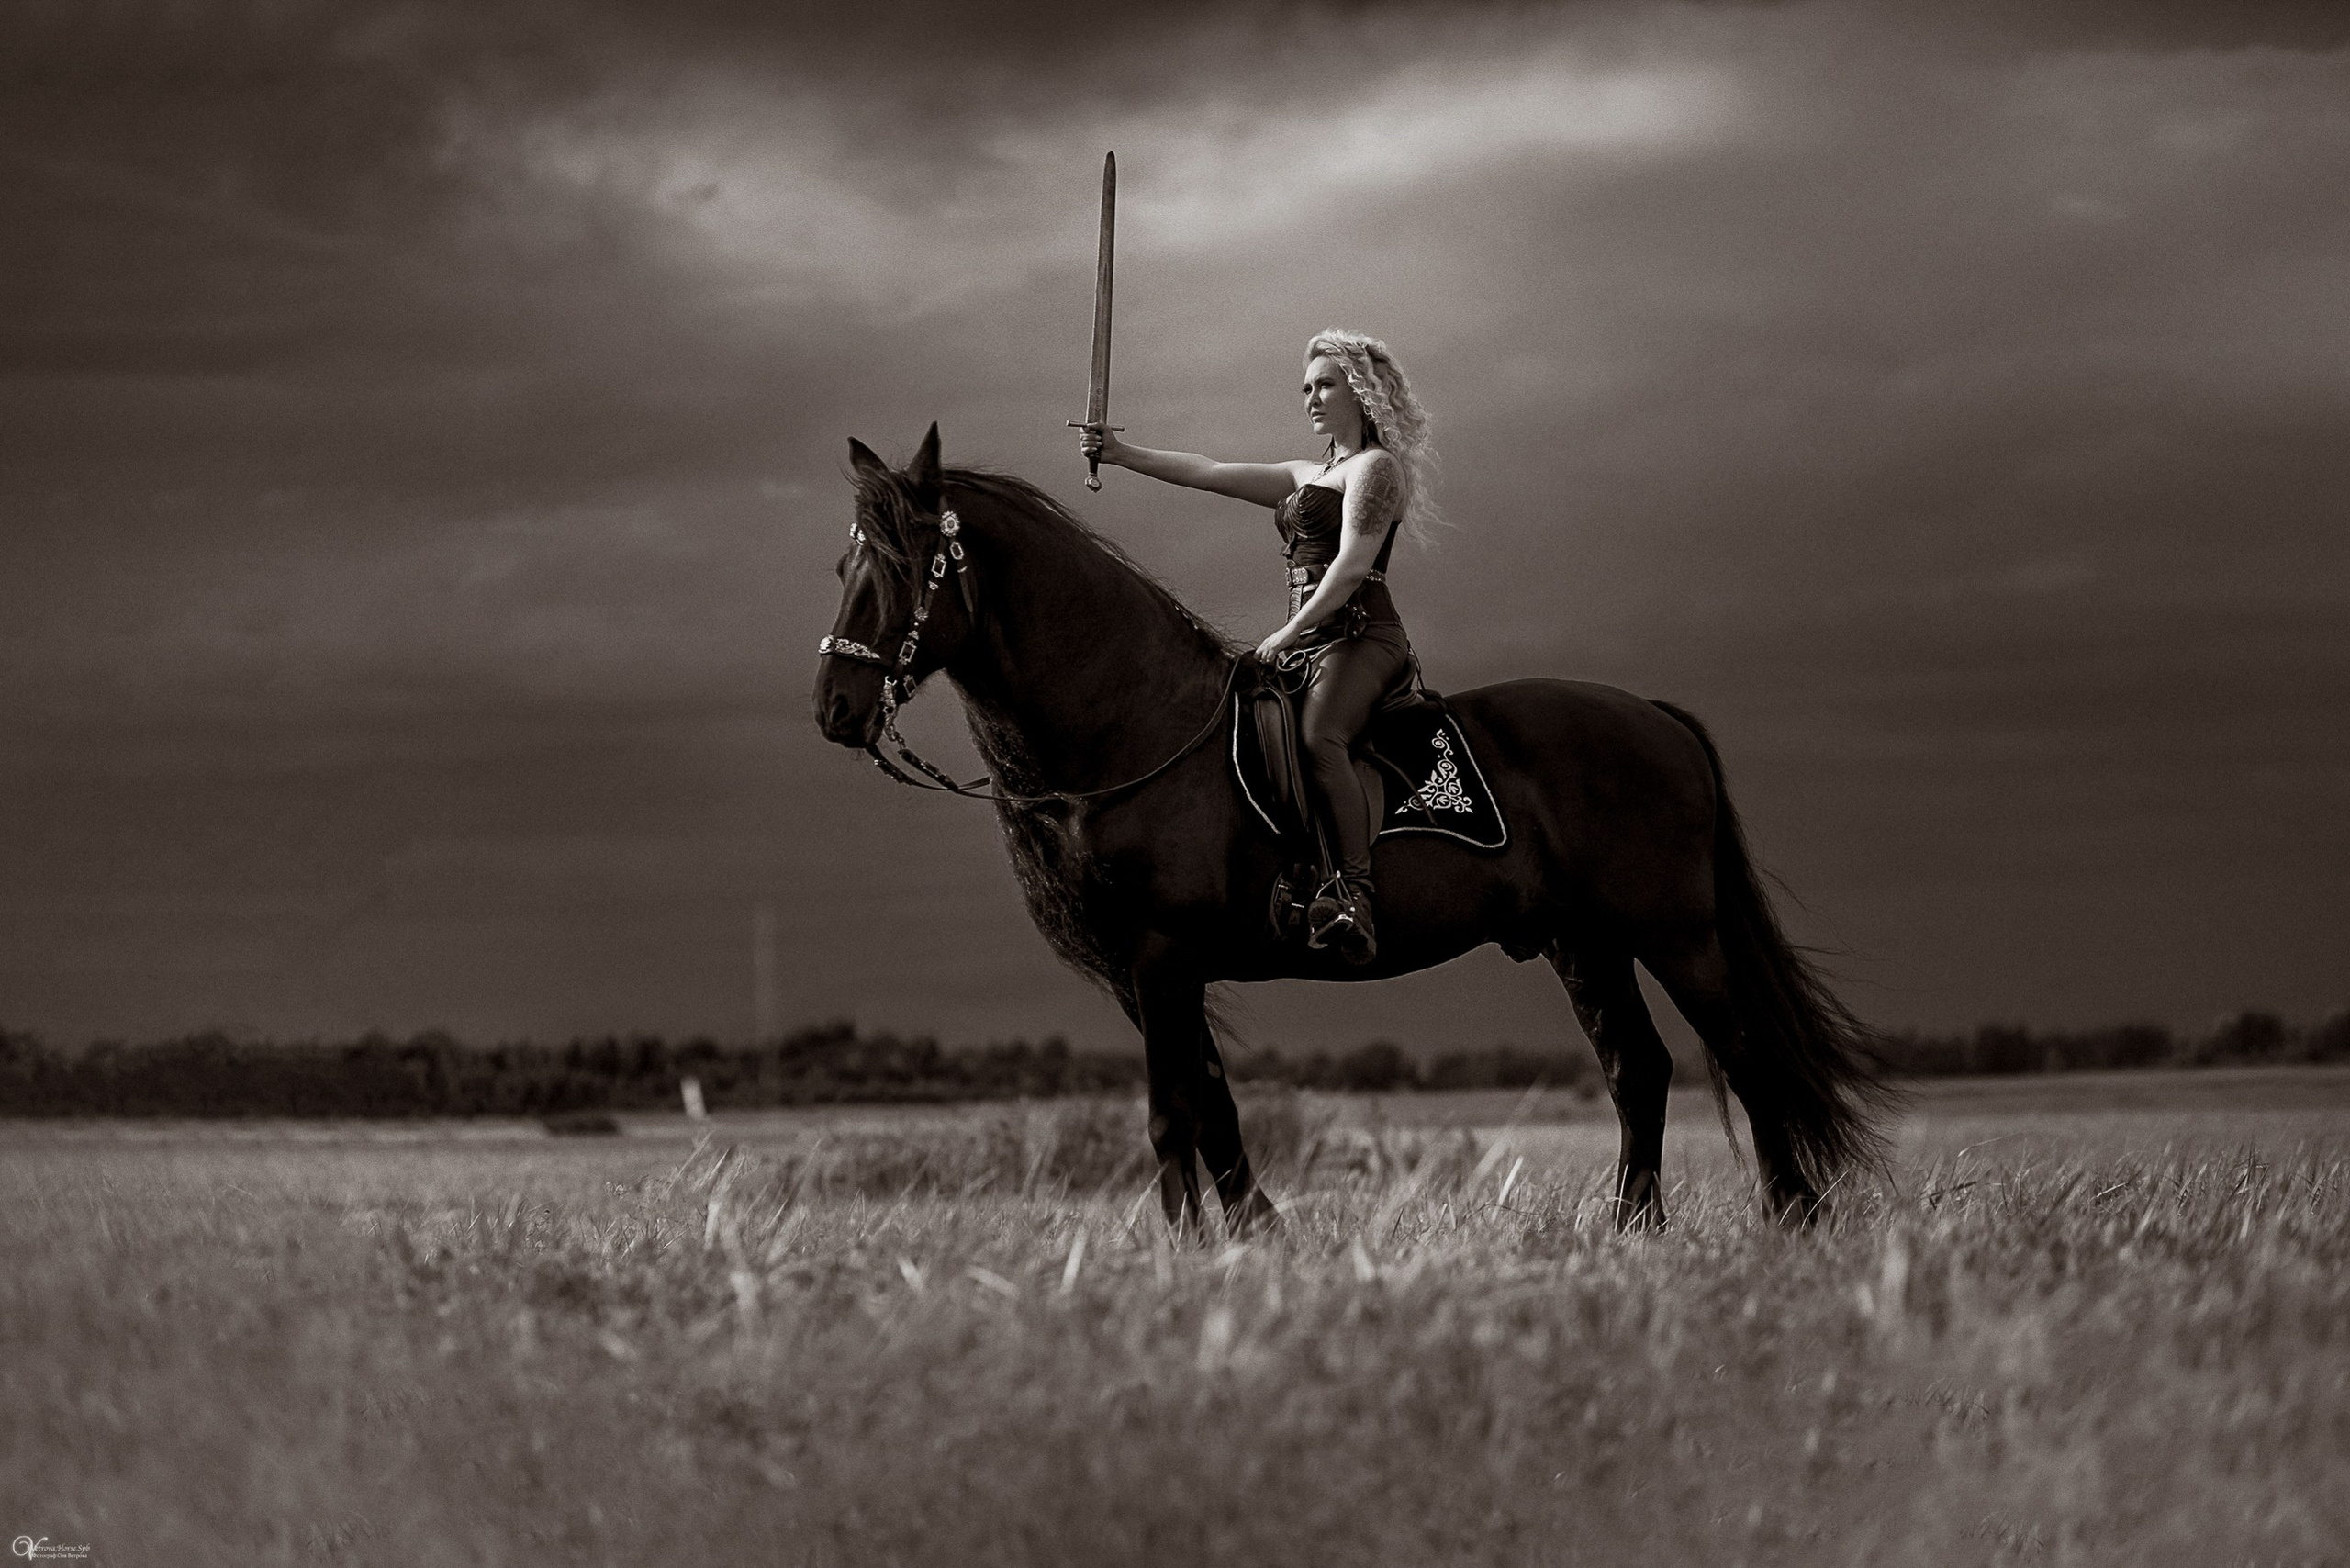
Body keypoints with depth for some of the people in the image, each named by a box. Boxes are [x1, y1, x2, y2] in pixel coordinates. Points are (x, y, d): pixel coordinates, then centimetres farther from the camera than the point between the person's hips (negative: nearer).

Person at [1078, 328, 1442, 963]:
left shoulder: (1374, 468, 1)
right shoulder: (1306, 476, 28)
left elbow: (1353, 563, -12)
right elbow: (1209, 472, 23)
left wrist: (1290, 632, -20)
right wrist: (1123, 454, 13)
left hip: (1361, 636, -10)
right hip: (1309, 644, 10)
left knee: (1316, 739, -36)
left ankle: (1353, 894, -49)